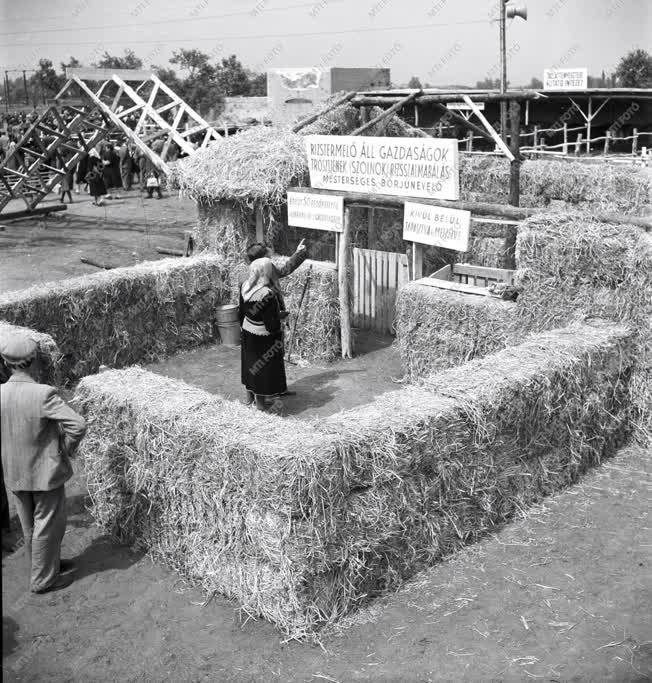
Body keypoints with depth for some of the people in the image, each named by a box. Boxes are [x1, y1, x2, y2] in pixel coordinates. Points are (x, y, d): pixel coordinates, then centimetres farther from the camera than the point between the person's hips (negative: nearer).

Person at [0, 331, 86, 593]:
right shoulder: (44, 394, -26)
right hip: (45, 473, -6)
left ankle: (48, 564, 41)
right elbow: (77, 425, -28)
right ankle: (43, 579, 23)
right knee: (48, 527, 12)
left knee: (30, 526, 22)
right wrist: (65, 450, -10)